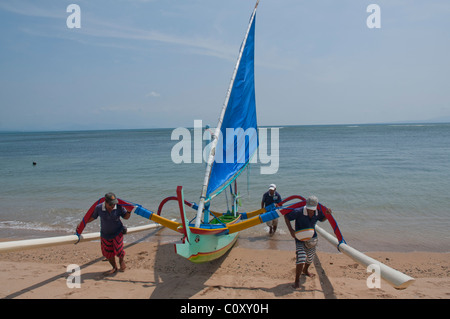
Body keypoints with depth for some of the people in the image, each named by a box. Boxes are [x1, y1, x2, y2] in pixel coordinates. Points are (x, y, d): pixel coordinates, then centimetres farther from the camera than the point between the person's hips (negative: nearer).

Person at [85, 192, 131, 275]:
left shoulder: (119, 207, -18)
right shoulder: (98, 208, -17)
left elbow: (126, 217, -3)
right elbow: (92, 217, 2)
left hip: (117, 232, -2)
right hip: (105, 235, 2)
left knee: (118, 251, -7)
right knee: (108, 253, 9)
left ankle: (121, 260, 31)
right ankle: (114, 268, 35)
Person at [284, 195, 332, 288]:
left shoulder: (318, 213, -14)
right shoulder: (298, 212, -28)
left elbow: (322, 219, 9)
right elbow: (286, 217, -17)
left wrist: (327, 214, -13)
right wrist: (291, 230, -25)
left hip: (312, 238, 5)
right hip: (300, 239, -5)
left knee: (310, 258, 24)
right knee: (301, 259, -19)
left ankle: (305, 270, 57)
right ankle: (297, 280, 2)